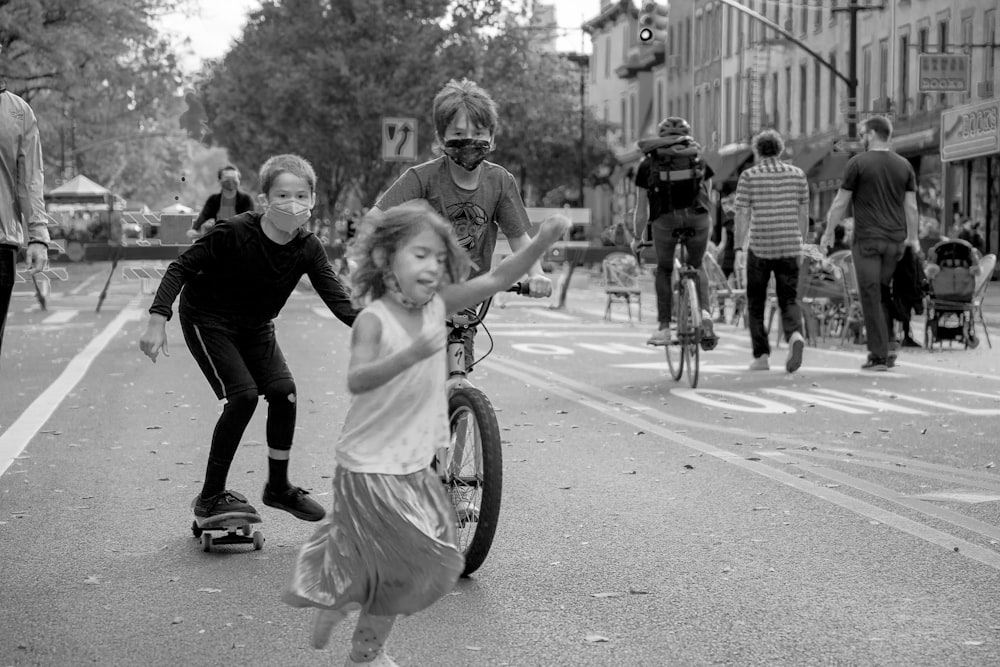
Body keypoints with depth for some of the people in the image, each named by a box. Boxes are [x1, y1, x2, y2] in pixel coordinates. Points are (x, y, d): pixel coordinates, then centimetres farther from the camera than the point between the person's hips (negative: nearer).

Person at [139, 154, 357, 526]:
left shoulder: (308, 250, -14)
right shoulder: (234, 233, -27)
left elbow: (336, 297, -19)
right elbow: (182, 268, -21)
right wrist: (157, 320, -28)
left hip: (255, 327, 5)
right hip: (207, 320, -5)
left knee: (284, 391, -9)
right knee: (243, 395, -19)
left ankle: (279, 487, 12)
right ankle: (210, 498, -8)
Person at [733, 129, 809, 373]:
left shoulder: (749, 177, -2)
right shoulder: (797, 174, 7)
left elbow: (742, 215, -6)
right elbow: (803, 214, 10)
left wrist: (739, 248, -3)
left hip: (759, 248, -2)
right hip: (790, 248, 2)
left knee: (756, 303, 12)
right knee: (789, 300, 8)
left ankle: (761, 356, 10)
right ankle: (795, 335, -21)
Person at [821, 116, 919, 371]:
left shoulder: (858, 163, -5)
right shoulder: (904, 165, 8)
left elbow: (840, 202, -3)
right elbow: (911, 207, 7)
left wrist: (828, 233, 7)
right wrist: (913, 238, 14)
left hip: (867, 240, -4)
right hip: (895, 240, 5)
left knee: (871, 296, -1)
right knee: (885, 293, 17)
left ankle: (878, 355, -2)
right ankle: (889, 346, 10)